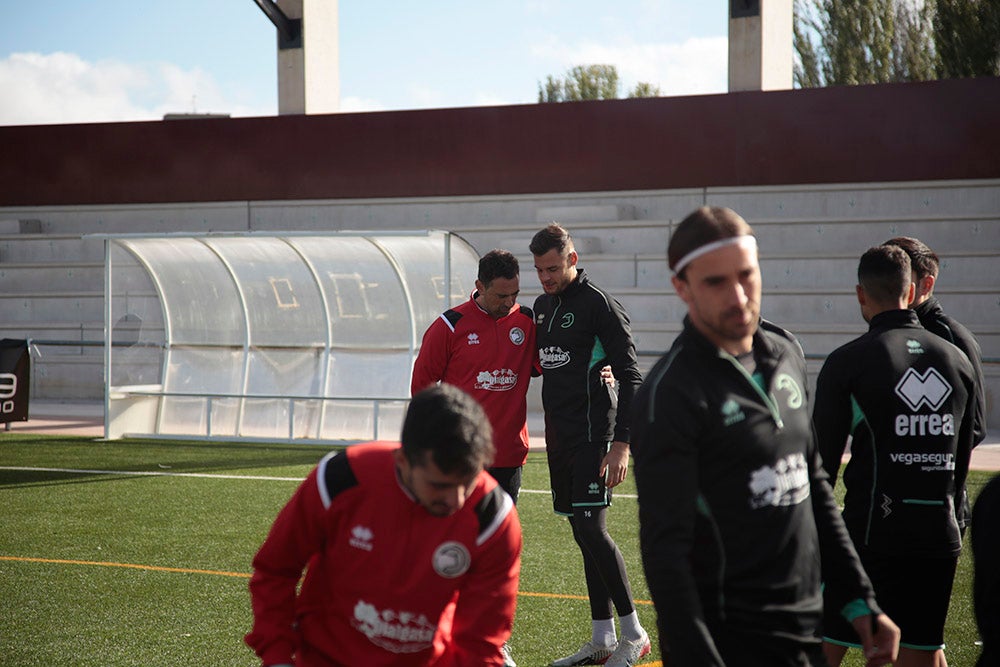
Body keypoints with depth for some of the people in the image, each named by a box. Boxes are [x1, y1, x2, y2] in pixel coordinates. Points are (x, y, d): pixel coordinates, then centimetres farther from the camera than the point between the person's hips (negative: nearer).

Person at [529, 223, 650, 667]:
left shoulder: (599, 305, -10)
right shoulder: (542, 305, 14)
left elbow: (629, 377, -12)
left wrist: (621, 444, -18)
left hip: (592, 437, -8)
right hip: (558, 438, 8)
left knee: (591, 529, -13)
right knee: (583, 535, 9)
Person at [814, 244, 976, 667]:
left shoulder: (847, 362, -6)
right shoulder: (957, 360, 8)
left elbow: (822, 458, -4)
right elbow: (963, 455, 15)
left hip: (871, 533, -4)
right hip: (939, 536, 5)